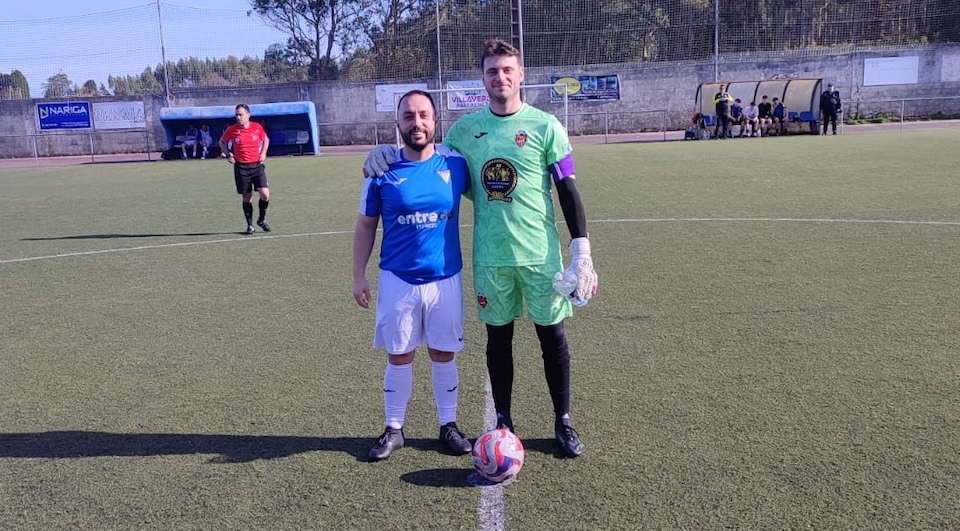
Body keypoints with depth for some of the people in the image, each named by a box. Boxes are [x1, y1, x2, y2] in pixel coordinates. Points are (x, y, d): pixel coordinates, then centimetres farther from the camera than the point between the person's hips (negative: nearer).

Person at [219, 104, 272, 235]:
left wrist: (263, 153, 4)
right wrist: (228, 155, 2)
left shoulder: (257, 127, -1)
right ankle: (250, 225, 17)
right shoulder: (232, 130, -3)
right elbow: (222, 142, 14)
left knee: (265, 195, -10)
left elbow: (266, 139, 17)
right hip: (241, 167, -1)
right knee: (247, 198, 3)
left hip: (257, 165, 1)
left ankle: (262, 220, 15)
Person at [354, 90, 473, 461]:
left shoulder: (456, 165, -4)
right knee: (399, 357, 9)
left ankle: (448, 425, 27)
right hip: (397, 280, 0)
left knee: (443, 355, 11)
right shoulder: (382, 170, -4)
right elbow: (366, 225, 4)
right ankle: (393, 429, 25)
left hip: (445, 278, 0)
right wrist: (359, 275, 0)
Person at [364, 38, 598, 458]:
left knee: (552, 334, 7)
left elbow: (568, 190, -3)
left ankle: (563, 422, 24)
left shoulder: (545, 126, -3)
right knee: (498, 337, 11)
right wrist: (392, 154, 1)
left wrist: (581, 252, -8)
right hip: (490, 257, 2)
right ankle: (503, 422, 27)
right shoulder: (465, 128, 4)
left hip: (540, 253, -2)